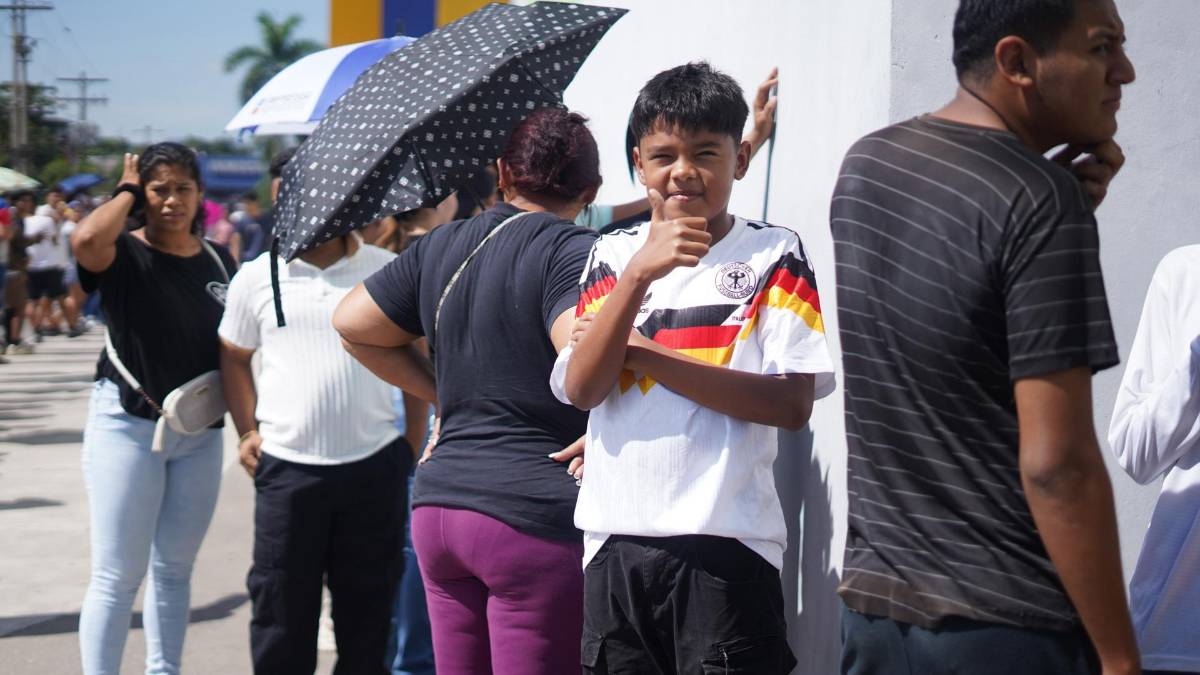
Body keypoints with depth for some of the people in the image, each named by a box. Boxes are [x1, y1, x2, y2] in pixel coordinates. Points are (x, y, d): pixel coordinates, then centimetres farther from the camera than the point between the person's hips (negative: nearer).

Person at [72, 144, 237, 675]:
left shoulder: (219, 262, 7)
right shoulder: (124, 255, -8)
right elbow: (86, 240, -32)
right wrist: (127, 192, -15)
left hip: (200, 432, 5)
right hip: (128, 426, -5)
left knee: (175, 569, 14)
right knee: (117, 575, -5)